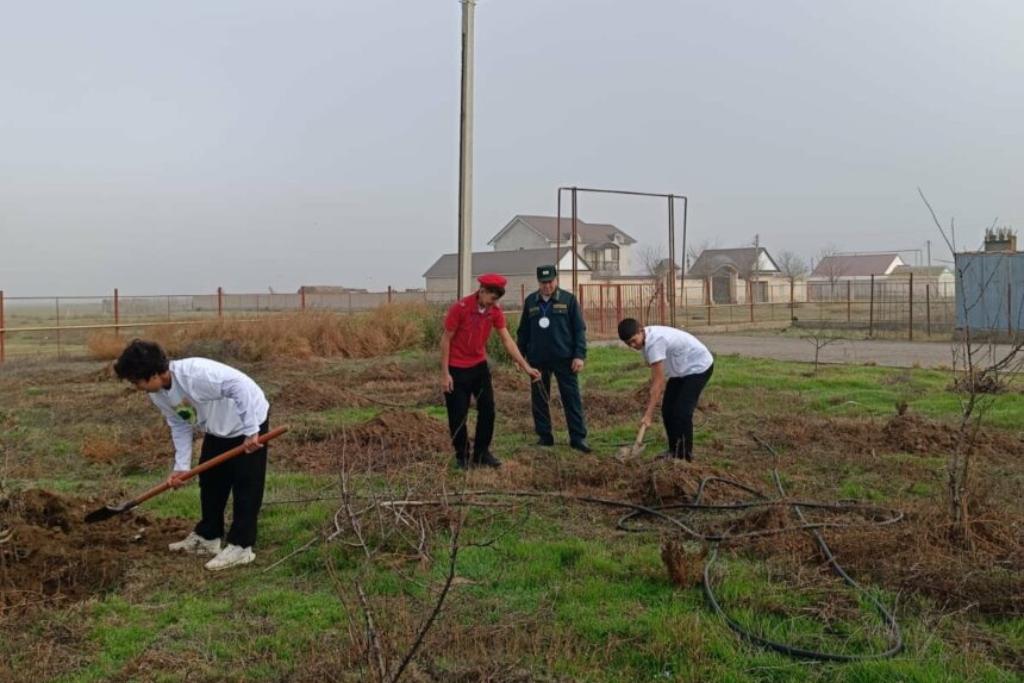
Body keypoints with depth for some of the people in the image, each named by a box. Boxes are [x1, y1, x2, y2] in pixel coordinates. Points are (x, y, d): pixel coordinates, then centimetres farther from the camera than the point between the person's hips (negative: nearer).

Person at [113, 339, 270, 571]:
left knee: (245, 486, -5)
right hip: (217, 429, 9)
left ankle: (240, 547, 0)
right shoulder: (157, 395, -8)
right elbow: (179, 426, 0)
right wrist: (181, 466, -8)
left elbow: (241, 386, -35)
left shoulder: (195, 373, -36)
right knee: (209, 481, 14)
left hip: (248, 422, -9)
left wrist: (251, 431, -32)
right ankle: (208, 536, 28)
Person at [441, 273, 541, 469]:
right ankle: (462, 456, 15)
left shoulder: (495, 311, -6)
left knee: (487, 409, 3)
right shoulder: (460, 308, -20)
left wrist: (526, 366, -11)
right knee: (458, 415, 0)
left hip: (479, 366, 5)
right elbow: (446, 340, -14)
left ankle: (481, 453, 15)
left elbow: (507, 340, -4)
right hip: (457, 369, -5)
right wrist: (445, 374, -15)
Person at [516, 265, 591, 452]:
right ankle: (544, 436, 17)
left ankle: (578, 438, 0)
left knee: (572, 398, -3)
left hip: (564, 358, -3)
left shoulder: (568, 299, 0)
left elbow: (579, 329, -1)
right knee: (539, 399, 7)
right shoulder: (530, 301, 8)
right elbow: (523, 331, 14)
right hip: (537, 359, 3)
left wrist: (580, 355, -9)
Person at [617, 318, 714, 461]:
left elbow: (658, 381, -34)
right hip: (680, 369, 9)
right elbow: (656, 377, 3)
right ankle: (674, 452, 17)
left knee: (682, 412, -16)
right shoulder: (648, 339, -6)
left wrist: (648, 414, -34)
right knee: (667, 410, 6)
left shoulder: (654, 342, -33)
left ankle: (685, 456, -6)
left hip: (698, 367, -9)